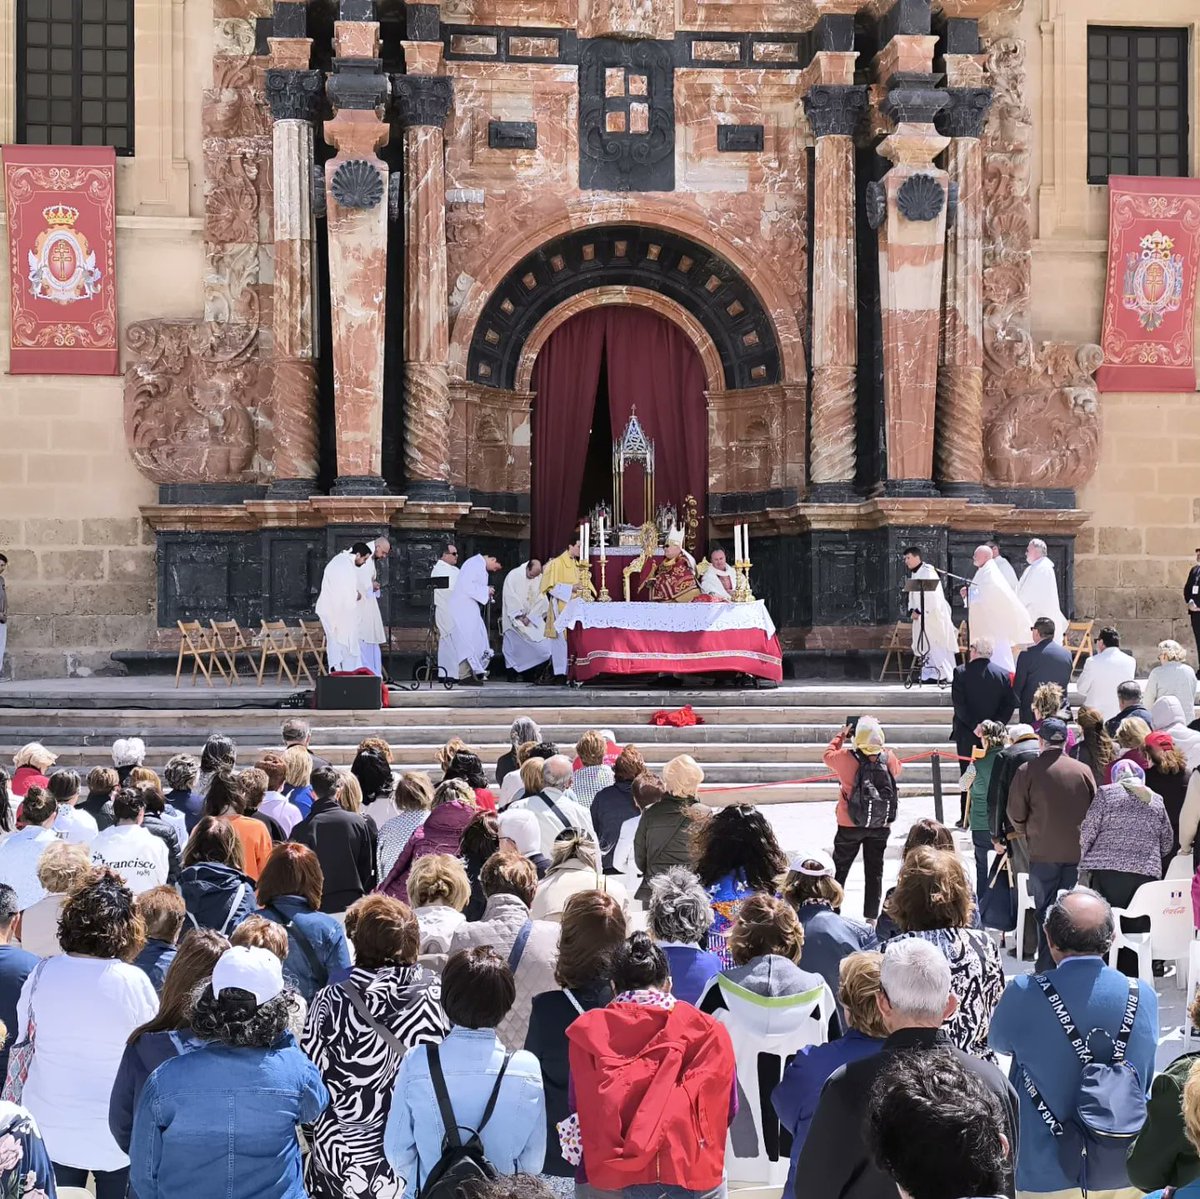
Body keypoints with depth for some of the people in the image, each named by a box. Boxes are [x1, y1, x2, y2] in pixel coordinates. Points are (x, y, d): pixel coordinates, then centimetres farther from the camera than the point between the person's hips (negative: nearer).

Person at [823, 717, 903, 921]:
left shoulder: (846, 758, -18)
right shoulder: (888, 758, -10)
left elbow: (828, 754, 5)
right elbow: (898, 770, 14)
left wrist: (842, 735, 15)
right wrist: (881, 745, 16)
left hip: (850, 826, -2)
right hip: (880, 826, 2)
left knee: (839, 868, 12)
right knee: (874, 871, 10)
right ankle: (871, 917, 11)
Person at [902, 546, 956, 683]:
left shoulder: (927, 572, -16)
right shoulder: (914, 574, 13)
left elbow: (931, 596, -22)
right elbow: (912, 595, 17)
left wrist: (919, 611, -20)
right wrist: (912, 610, 2)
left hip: (934, 615, -9)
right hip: (921, 616, 9)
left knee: (936, 645, -7)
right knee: (924, 646, 9)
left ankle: (942, 675, -4)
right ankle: (928, 675, 13)